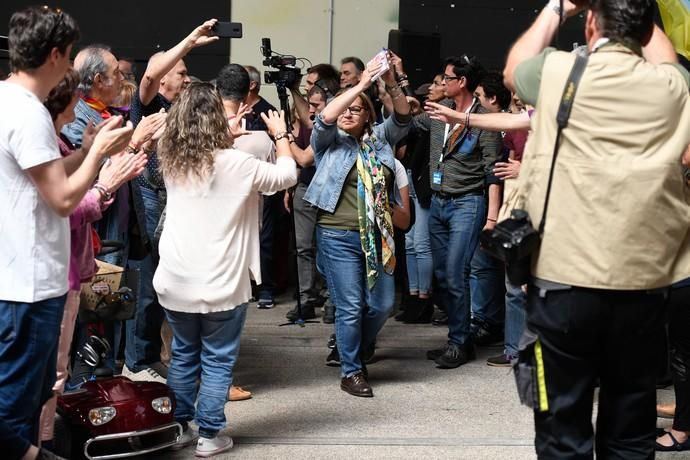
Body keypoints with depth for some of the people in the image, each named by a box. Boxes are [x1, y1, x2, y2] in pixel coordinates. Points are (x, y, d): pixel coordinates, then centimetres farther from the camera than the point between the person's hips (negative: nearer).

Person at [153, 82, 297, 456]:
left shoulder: (171, 162, 1)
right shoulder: (235, 164, -13)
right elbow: (287, 175, 0)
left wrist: (231, 133, 26)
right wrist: (280, 135, 14)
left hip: (176, 282, 5)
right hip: (221, 284, -4)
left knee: (182, 355, 18)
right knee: (217, 361, 7)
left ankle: (179, 427, 25)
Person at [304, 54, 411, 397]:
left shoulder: (379, 139, 13)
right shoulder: (329, 141, 4)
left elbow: (403, 118, 1)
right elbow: (325, 118, -15)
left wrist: (391, 84, -16)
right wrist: (360, 84, -18)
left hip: (377, 236, 4)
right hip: (339, 236, -4)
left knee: (383, 304, 7)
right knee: (351, 306, -3)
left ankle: (356, 350, 31)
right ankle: (350, 372, 9)